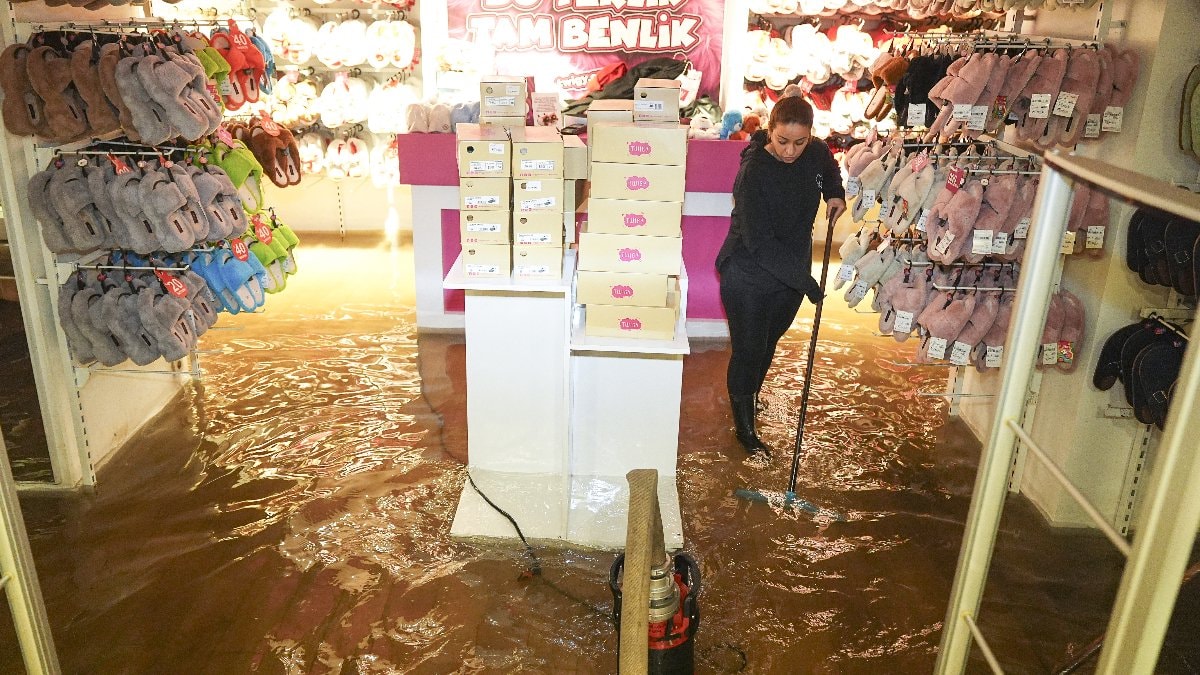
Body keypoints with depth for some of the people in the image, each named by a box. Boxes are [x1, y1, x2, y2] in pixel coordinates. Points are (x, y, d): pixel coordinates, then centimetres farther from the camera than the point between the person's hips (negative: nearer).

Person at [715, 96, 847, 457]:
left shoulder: (816, 153, -6)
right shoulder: (754, 172, -26)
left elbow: (829, 168, 23)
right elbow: (759, 242, -28)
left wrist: (835, 193, 4)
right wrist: (805, 280, -28)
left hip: (792, 272, 6)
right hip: (749, 277, -6)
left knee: (768, 342, 22)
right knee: (748, 350, 3)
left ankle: (749, 395, 47)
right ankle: (744, 424, 21)